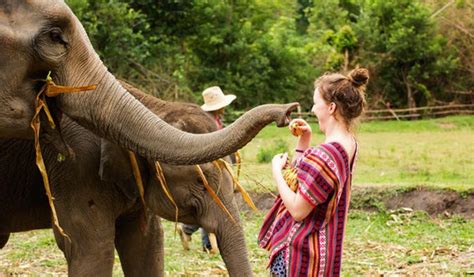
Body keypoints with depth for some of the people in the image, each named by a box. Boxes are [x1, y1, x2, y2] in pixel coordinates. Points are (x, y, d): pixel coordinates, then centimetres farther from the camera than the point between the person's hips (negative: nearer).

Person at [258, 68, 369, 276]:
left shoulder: (325, 155, -26)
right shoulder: (348, 144, 4)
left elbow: (297, 210, -23)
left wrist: (277, 171, -12)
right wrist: (304, 140, 7)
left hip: (299, 252, -9)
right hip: (320, 243, 10)